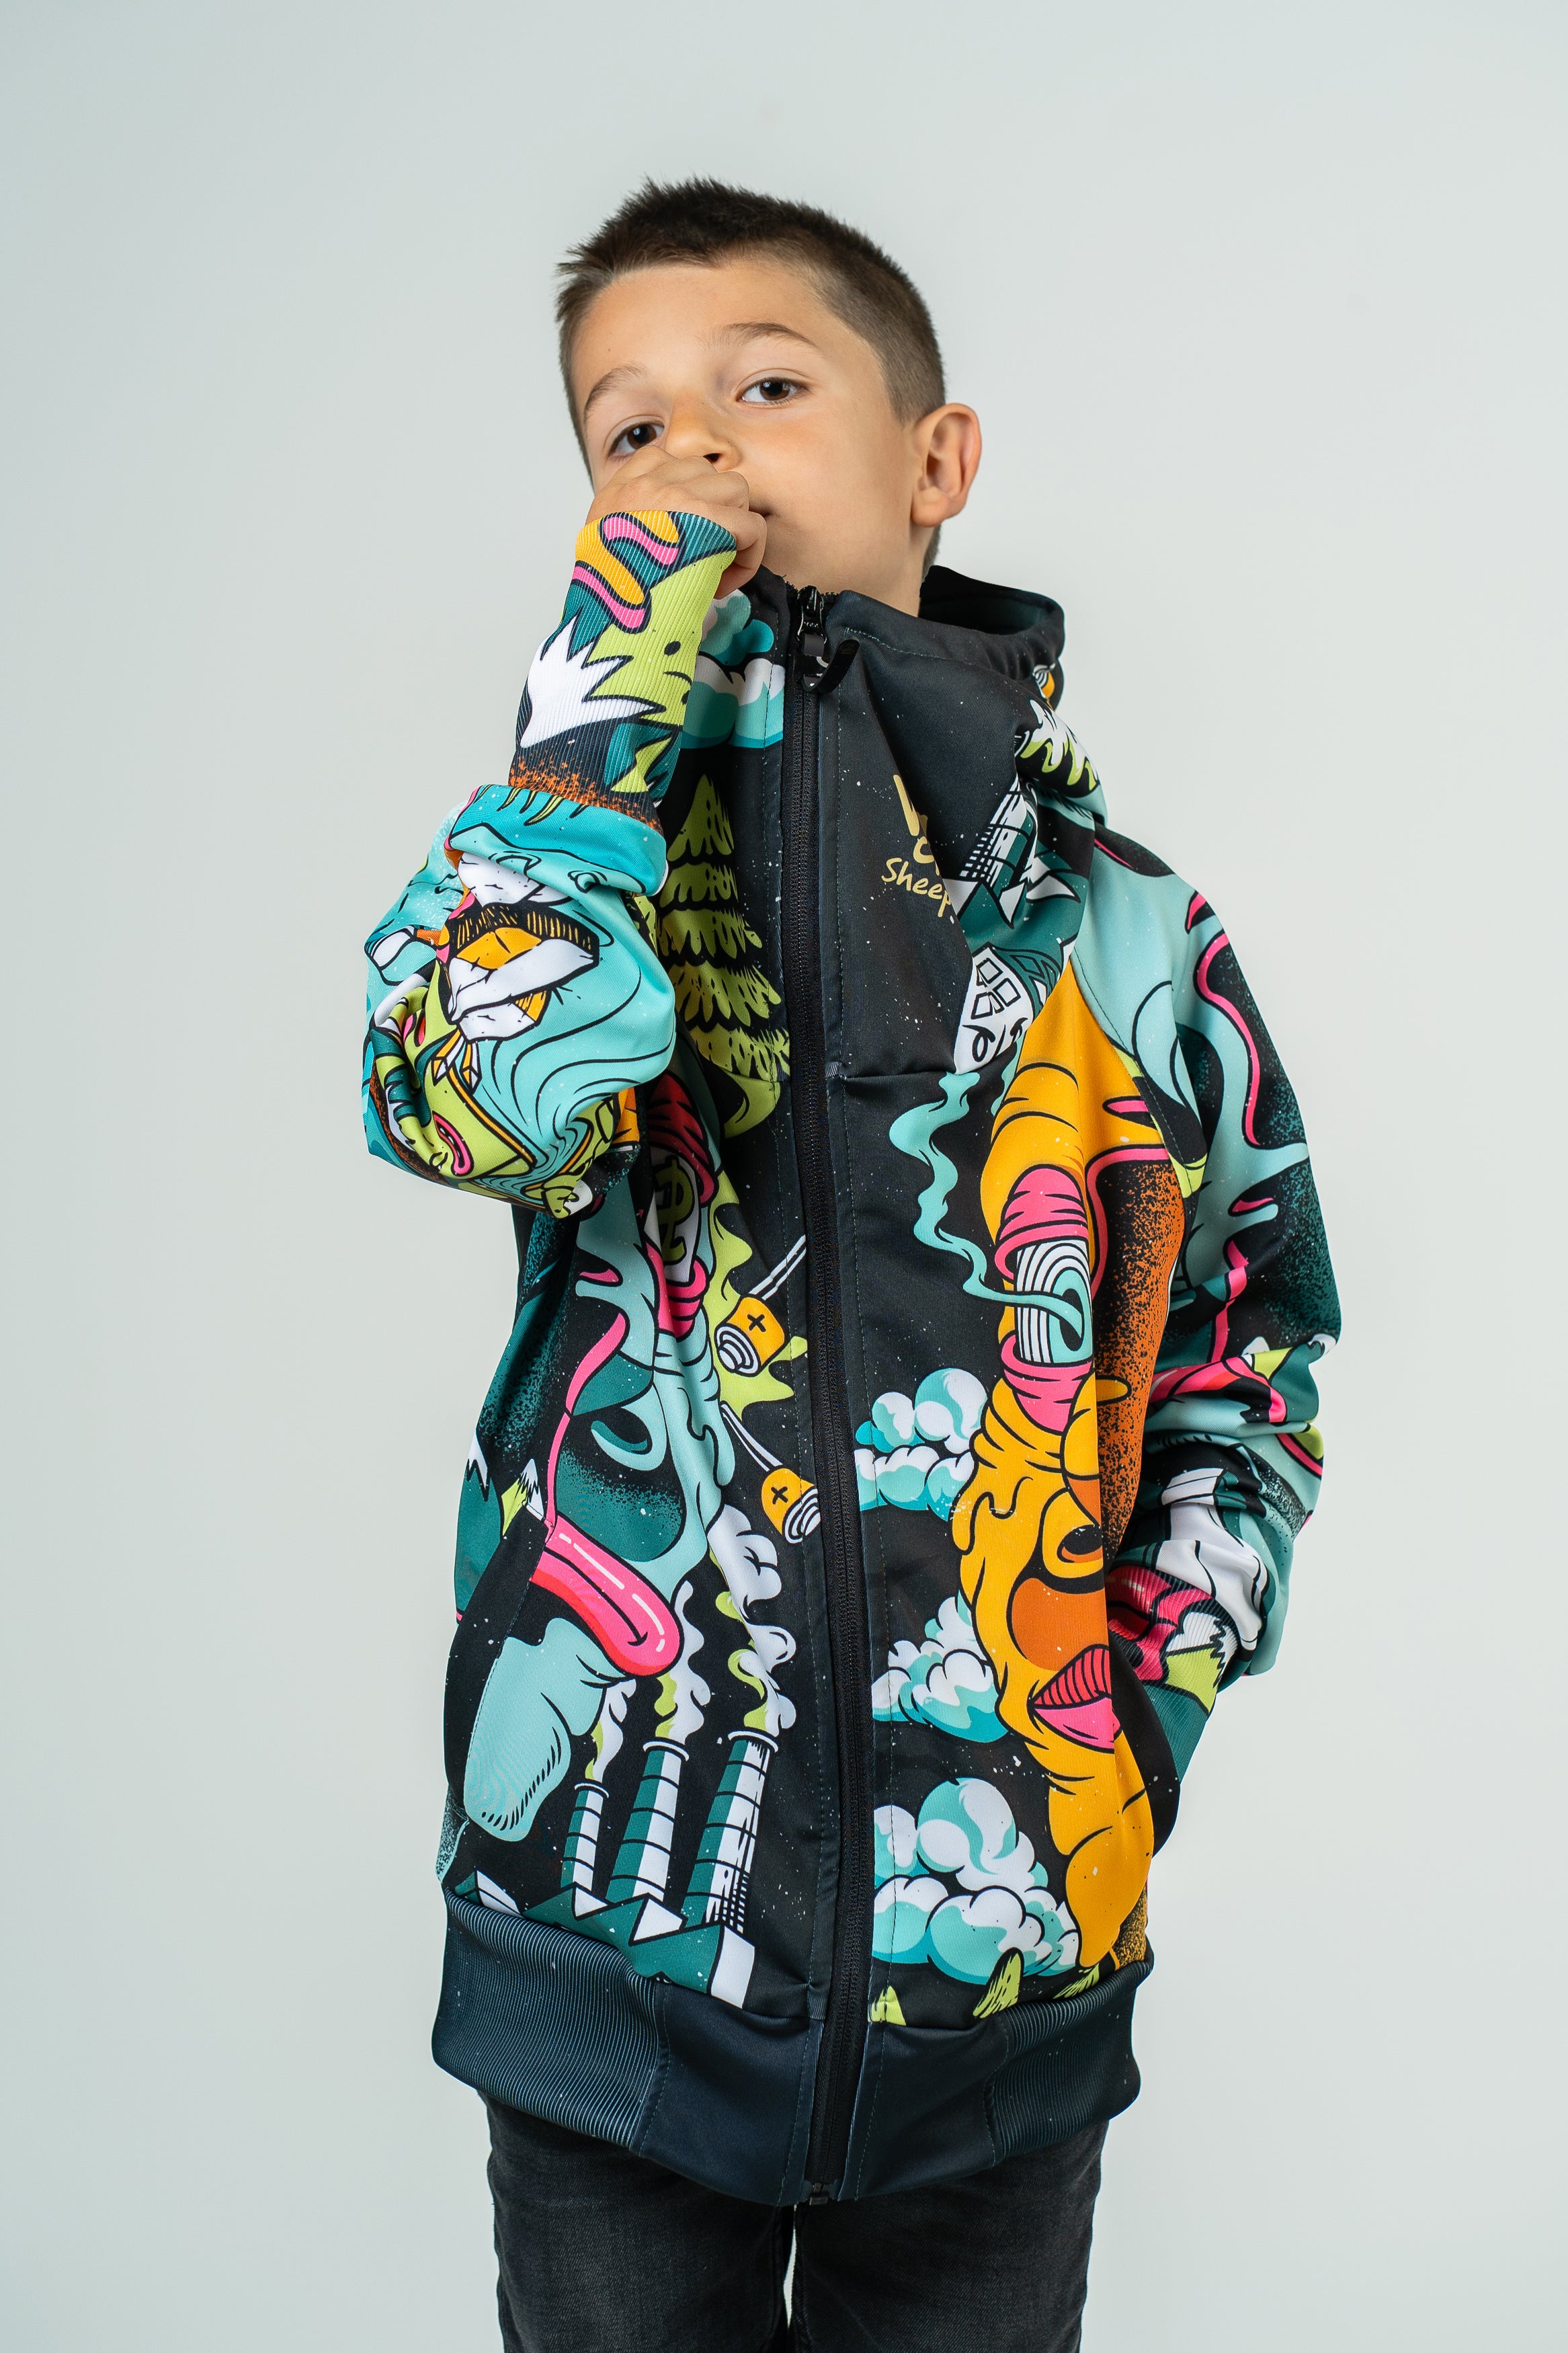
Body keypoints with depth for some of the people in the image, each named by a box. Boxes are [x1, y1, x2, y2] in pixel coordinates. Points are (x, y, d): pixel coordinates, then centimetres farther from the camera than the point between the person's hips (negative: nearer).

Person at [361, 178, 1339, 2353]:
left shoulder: (1125, 934, 0)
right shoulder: (604, 855, -3)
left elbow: (1253, 1362, 9)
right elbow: (478, 1091, -27)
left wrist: (1141, 1720, -2)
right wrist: (619, 676, -18)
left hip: (1002, 1944, 1)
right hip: (617, 1928, 0)